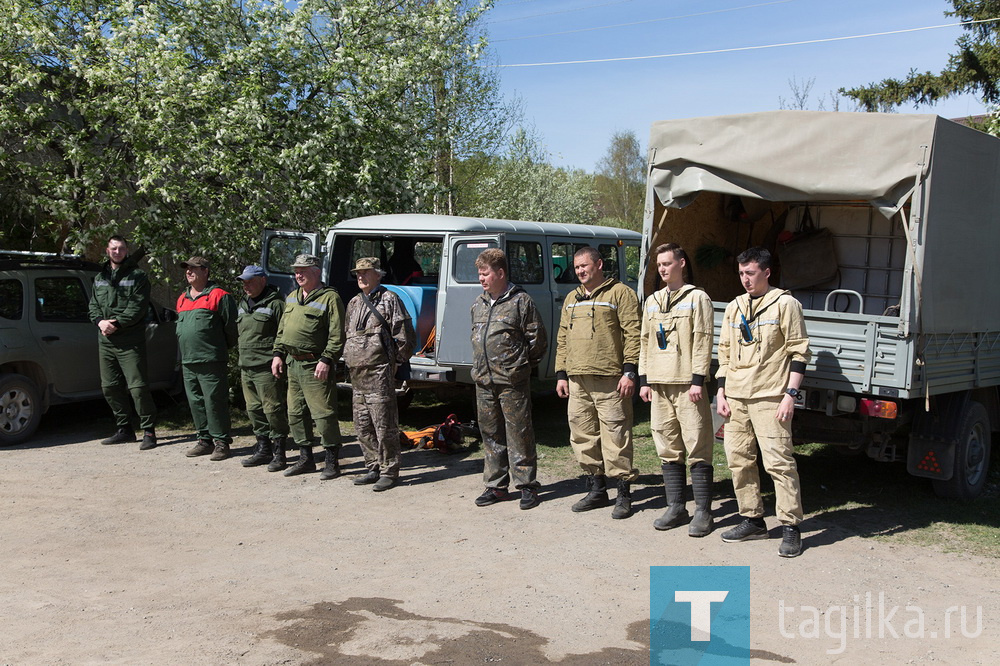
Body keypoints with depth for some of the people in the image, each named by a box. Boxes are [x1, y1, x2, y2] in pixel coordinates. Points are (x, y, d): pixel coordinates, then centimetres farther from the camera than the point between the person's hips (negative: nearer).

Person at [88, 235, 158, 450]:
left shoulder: (137, 276, -1)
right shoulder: (100, 278, 18)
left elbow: (138, 307, -9)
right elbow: (93, 305, 16)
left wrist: (117, 323, -17)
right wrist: (100, 321, -5)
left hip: (130, 341, -7)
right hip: (105, 341, 7)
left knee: (138, 387, -11)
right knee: (110, 387, 11)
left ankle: (149, 431, -3)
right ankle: (124, 429, 22)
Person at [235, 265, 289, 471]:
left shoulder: (275, 304, -8)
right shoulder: (243, 304, 18)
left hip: (267, 368, -8)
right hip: (246, 368, 8)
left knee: (273, 410, -6)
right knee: (254, 410, 12)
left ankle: (279, 453, 2)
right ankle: (263, 450, 22)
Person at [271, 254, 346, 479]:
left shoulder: (329, 298, -9)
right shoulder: (292, 298, 17)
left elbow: (336, 336, -14)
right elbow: (282, 329, 23)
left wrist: (326, 360, -21)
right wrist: (278, 353, 13)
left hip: (315, 366, -8)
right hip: (292, 364, 9)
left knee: (323, 414, -6)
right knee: (295, 414, 13)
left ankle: (332, 462, 2)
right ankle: (305, 459, 25)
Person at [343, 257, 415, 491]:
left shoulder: (389, 300, -5)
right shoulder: (354, 303, 18)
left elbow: (405, 337, -7)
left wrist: (395, 361, -3)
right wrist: (350, 360, 19)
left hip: (379, 373, -8)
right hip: (356, 374, 8)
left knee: (384, 425, -5)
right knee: (362, 426, 12)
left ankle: (389, 472, 2)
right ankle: (374, 469, 22)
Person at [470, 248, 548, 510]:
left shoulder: (520, 301, -6)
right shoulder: (479, 304, 15)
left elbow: (538, 339, -4)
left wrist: (521, 364, 3)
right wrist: (482, 365, 16)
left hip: (512, 381, -7)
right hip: (483, 381, 7)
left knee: (519, 434, -2)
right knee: (491, 434, 11)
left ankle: (527, 486, 7)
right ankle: (496, 486, 20)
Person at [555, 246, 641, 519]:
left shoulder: (620, 293, -1)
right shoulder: (572, 299, 21)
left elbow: (633, 335, -7)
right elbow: (563, 339, 23)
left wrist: (629, 371, -13)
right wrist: (561, 374, 16)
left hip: (609, 380, -7)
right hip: (577, 381, 7)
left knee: (615, 438, -6)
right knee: (582, 437, 9)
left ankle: (623, 494, 3)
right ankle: (596, 489, 21)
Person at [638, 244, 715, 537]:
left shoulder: (697, 298, -1)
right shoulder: (652, 301, 17)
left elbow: (703, 341, -7)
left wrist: (698, 380, -13)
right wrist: (644, 380, 12)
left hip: (688, 384, -6)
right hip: (659, 384, 6)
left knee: (697, 448, -5)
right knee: (668, 449, 8)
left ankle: (702, 512, 1)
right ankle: (676, 507, 16)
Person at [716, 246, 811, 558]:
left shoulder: (784, 304, -1)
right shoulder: (734, 308, 16)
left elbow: (799, 352, -4)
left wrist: (790, 394, -12)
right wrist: (721, 392, 11)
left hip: (769, 397, -6)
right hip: (735, 397, 6)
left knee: (778, 461, -9)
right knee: (739, 460, 8)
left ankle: (790, 527, -1)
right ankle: (753, 520, 20)